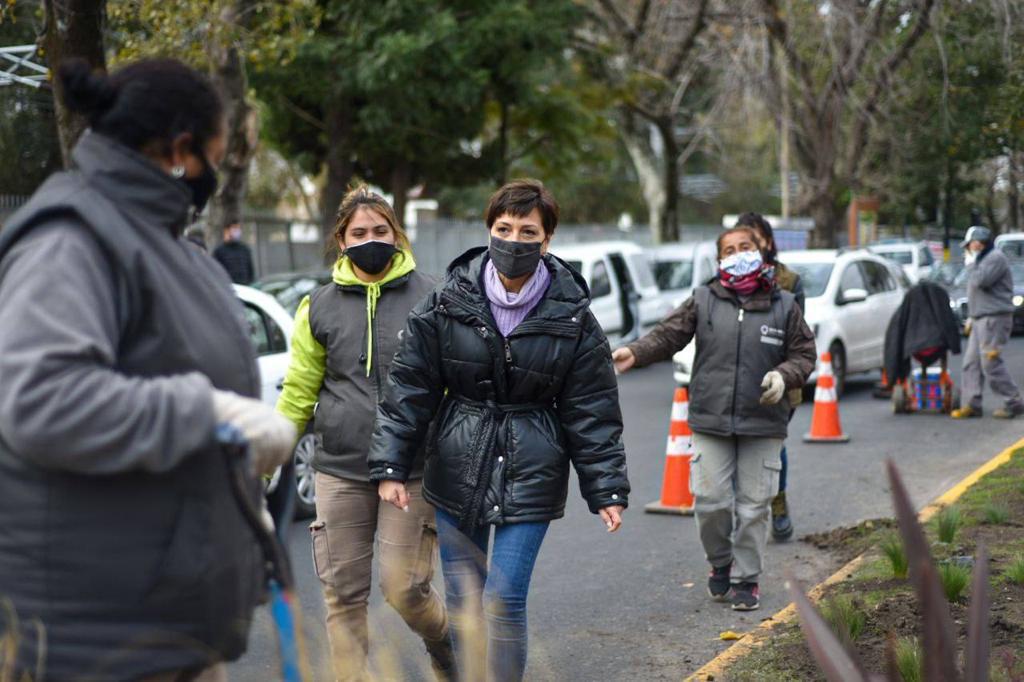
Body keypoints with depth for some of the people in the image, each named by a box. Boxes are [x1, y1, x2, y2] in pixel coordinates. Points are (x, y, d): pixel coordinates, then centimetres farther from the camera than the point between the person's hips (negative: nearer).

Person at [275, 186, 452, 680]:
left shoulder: (429, 299, 0)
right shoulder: (320, 307, 6)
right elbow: (299, 392, 10)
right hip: (341, 471, 2)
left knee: (404, 588, -4)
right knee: (343, 594, 4)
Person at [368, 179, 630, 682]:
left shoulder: (571, 318, -4)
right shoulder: (448, 303, -3)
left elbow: (592, 412, 0)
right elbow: (409, 389, 1)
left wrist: (606, 489, -3)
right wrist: (390, 466, -4)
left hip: (530, 476, -2)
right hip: (457, 473, 2)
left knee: (504, 602, -6)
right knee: (463, 599, 12)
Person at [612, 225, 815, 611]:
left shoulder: (783, 306, 5)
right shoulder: (703, 301, 4)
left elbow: (803, 356, 7)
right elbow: (668, 335, 0)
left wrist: (783, 376, -13)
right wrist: (634, 353, -17)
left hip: (762, 425, 0)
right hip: (711, 423, 0)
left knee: (753, 506, 3)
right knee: (710, 501, -1)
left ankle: (746, 579, 17)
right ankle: (720, 564, 25)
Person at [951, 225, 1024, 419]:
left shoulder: (996, 257, -11)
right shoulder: (983, 259, 22)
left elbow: (980, 281, -23)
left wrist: (971, 263, -7)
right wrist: (971, 316, 24)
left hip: (994, 318, -10)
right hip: (980, 319, 10)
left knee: (991, 363, -13)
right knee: (971, 363, 6)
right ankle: (971, 405, 7)